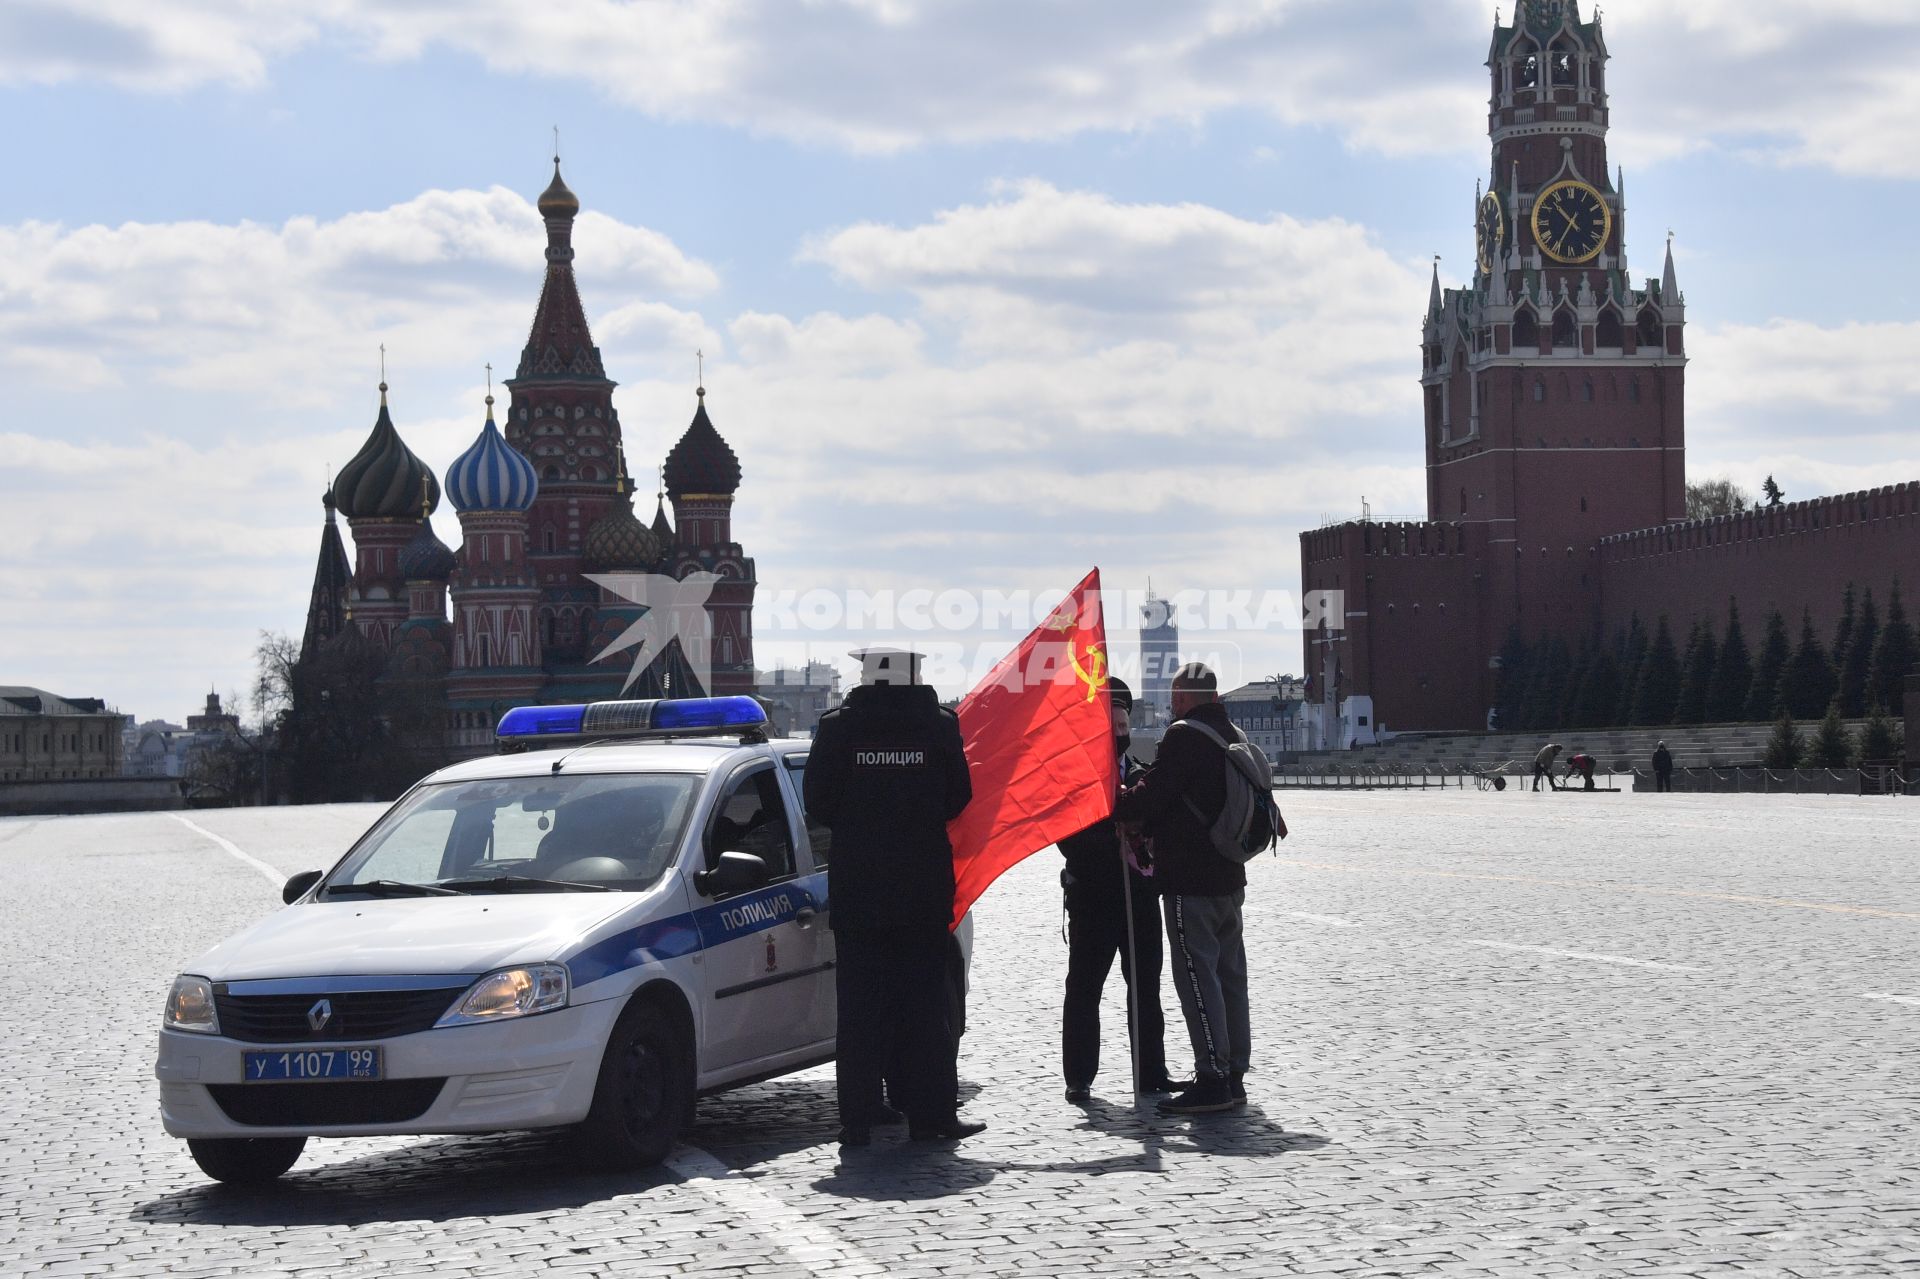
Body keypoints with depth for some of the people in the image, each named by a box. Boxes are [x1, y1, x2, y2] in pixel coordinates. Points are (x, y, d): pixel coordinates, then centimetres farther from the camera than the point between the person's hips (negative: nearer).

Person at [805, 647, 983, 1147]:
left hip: (856, 886, 0)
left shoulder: (836, 727, -5)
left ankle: (858, 1117, 4)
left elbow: (818, 804, -1)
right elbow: (958, 800, 3)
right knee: (925, 1003, 7)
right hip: (924, 886, 0)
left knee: (859, 1005, 6)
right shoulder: (939, 725, -4)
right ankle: (931, 1114, 6)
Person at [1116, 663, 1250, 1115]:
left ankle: (1211, 1080, -10)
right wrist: (1157, 831, 22)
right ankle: (1234, 1074, 16)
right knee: (1229, 975, 11)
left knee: (1197, 975, -8)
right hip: (1229, 877, 9)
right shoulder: (1232, 736, 14)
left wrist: (1118, 805, 4)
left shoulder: (1185, 735, -13)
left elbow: (1152, 793, -16)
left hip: (1189, 880, -9)